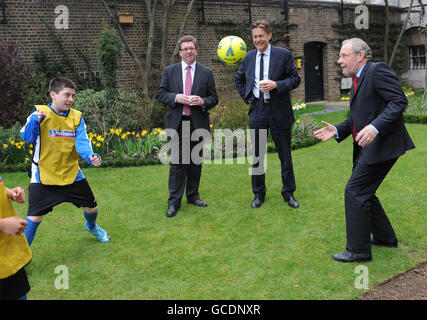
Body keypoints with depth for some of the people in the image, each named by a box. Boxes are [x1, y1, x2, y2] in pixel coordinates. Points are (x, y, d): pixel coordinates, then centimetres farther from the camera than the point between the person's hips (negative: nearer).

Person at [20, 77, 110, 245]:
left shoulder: (77, 117, -1)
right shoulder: (39, 113, -8)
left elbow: (82, 142, -10)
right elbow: (27, 137, -14)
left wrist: (90, 156, -31)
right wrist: (34, 121, -34)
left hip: (71, 174, 4)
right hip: (44, 177, -3)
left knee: (91, 207, 15)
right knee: (34, 218, -8)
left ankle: (91, 226, 50)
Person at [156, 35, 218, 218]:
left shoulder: (206, 73, 7)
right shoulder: (169, 71, 7)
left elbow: (214, 98, 8)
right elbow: (160, 94, 5)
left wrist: (203, 101, -14)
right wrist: (176, 97, -13)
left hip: (198, 123, 2)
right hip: (177, 123, -1)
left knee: (196, 161, 10)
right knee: (177, 162, -4)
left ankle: (193, 195, 25)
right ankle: (174, 201, 2)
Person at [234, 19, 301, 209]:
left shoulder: (283, 55, -3)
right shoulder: (249, 57, 9)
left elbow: (295, 78, -4)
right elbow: (238, 78, 23)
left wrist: (276, 85, -19)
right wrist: (247, 97, 9)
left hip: (279, 110, -3)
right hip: (257, 110, 3)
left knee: (285, 155, 6)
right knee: (257, 154, 9)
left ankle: (288, 193, 21)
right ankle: (258, 193, 22)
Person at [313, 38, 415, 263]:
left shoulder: (378, 70, -11)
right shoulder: (358, 79, 18)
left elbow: (399, 101, -20)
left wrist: (374, 127, -32)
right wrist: (336, 131, 7)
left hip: (382, 144, -10)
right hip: (367, 146, 10)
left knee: (355, 191, -8)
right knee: (363, 192, 17)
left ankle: (358, 250, 2)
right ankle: (385, 237, 33)